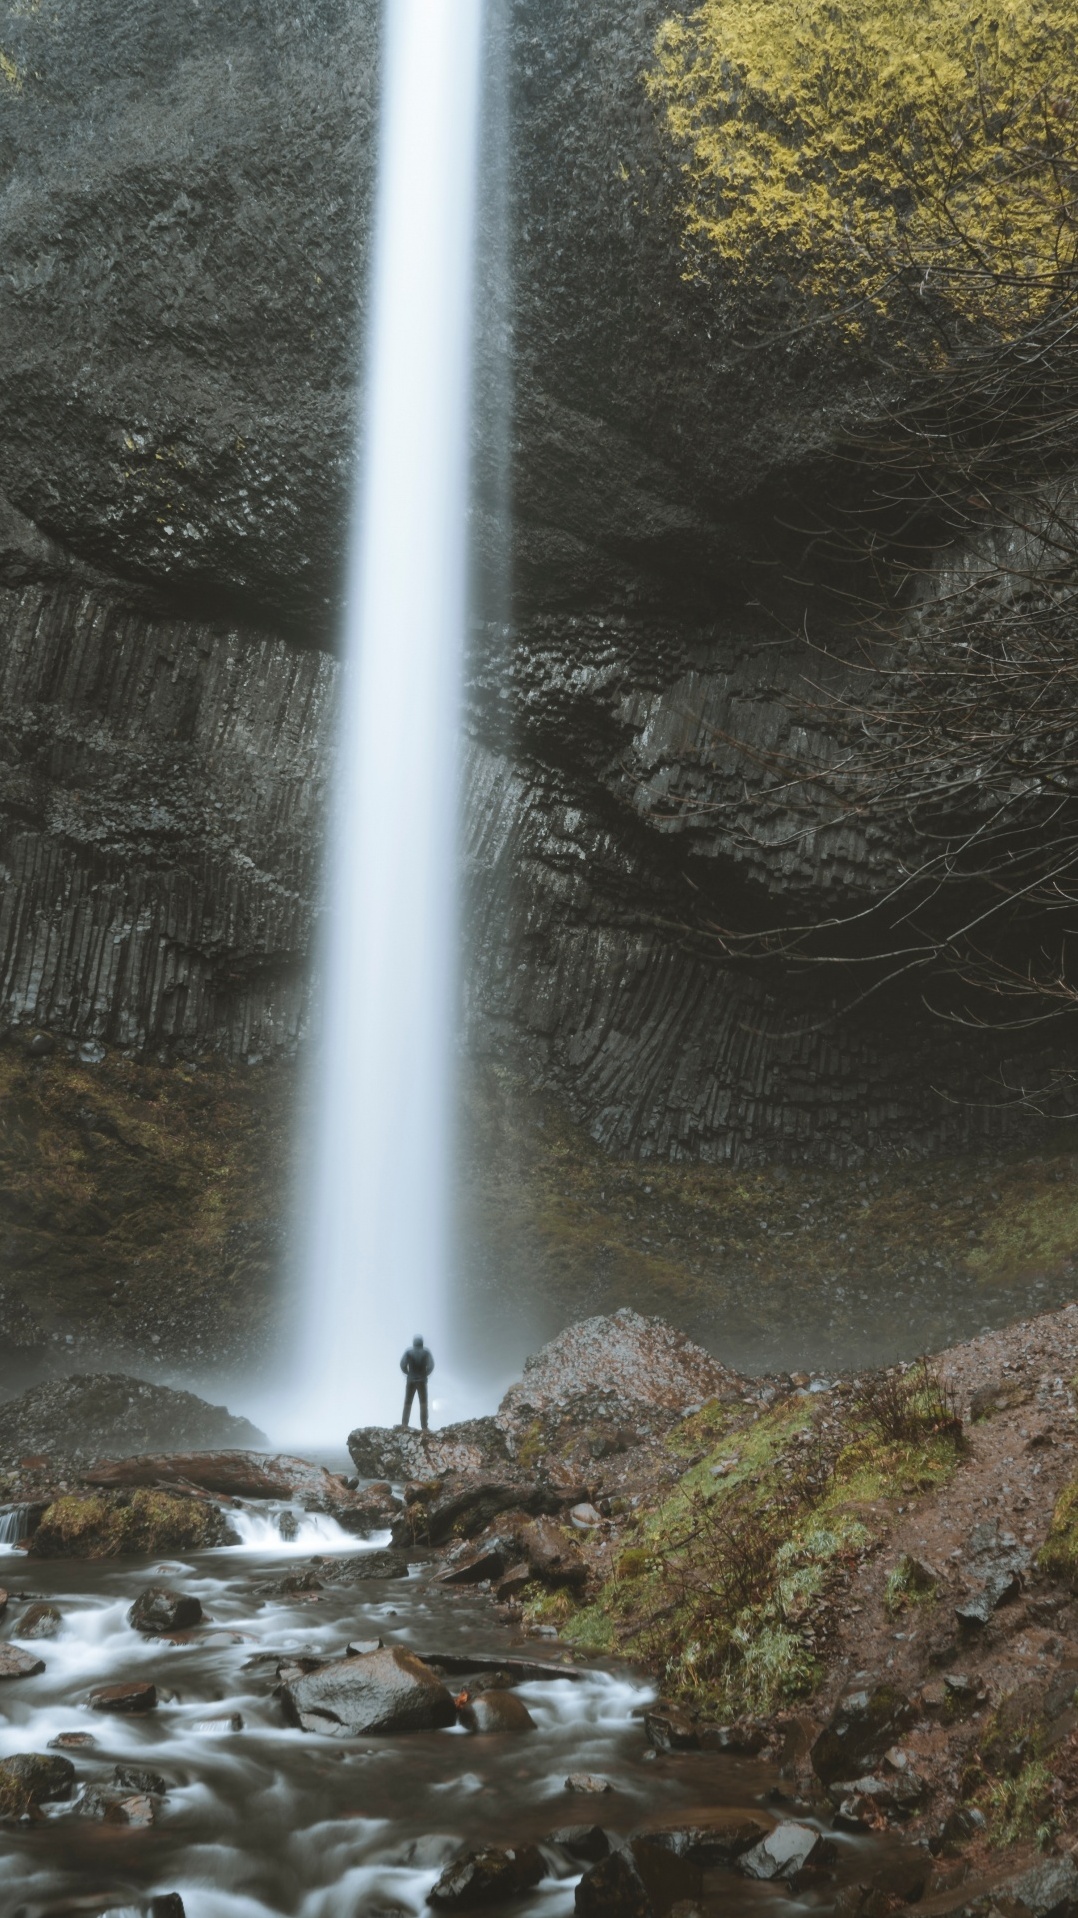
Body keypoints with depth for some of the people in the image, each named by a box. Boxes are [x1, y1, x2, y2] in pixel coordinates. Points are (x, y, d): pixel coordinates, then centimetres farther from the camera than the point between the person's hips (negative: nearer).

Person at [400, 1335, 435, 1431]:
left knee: (407, 1403, 7)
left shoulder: (409, 1352, -1)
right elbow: (431, 1365, -9)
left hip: (411, 1381, 0)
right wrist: (425, 1374, 4)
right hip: (422, 1381, 0)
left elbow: (403, 1365, -9)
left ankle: (404, 1425, -2)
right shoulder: (426, 1352, -1)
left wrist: (408, 1374, 4)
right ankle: (424, 1427, -2)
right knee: (423, 1404, 5)